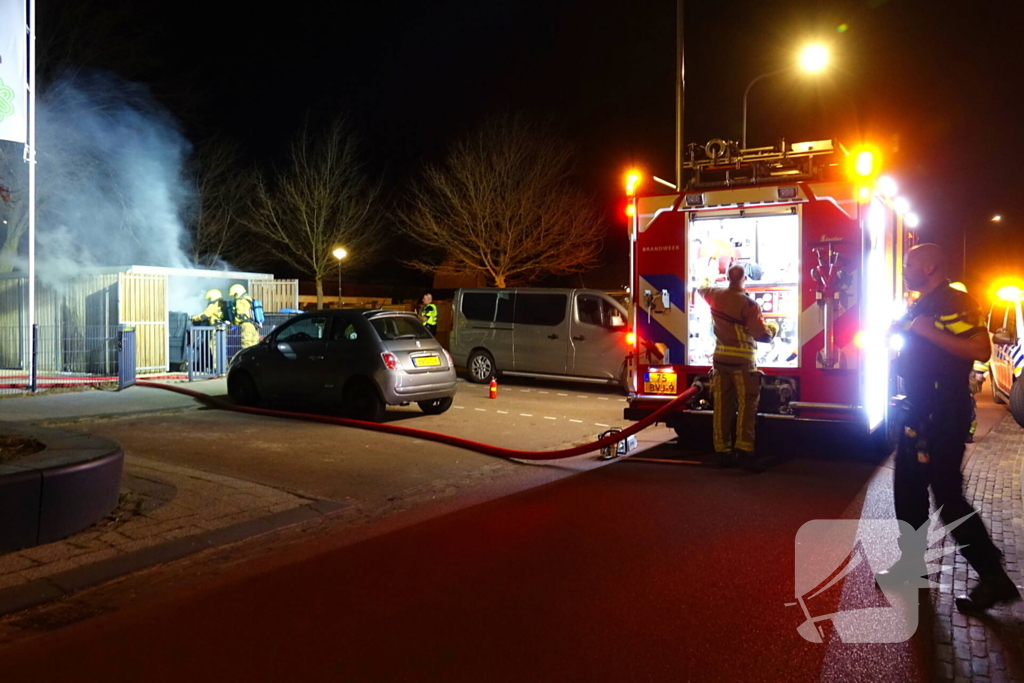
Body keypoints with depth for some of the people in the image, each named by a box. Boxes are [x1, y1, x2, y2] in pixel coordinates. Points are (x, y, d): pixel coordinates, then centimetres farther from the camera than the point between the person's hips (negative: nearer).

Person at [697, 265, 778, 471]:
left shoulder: (715, 295, 5)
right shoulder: (749, 304, -13)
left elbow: (701, 290, 29)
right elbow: (761, 335, -16)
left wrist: (705, 286, 52)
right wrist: (773, 329, 5)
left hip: (720, 358, 6)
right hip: (742, 360, -6)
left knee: (722, 405, 7)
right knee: (747, 404, -4)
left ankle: (722, 451, 10)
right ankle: (744, 451, -11)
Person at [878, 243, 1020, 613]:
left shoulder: (955, 303, -14)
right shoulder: (920, 306, 16)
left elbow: (981, 349, -27)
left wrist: (930, 331, -28)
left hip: (942, 413, -10)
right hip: (919, 409, 10)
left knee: (947, 494, -6)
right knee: (908, 488, 14)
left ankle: (994, 578, 5)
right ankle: (913, 561, 25)